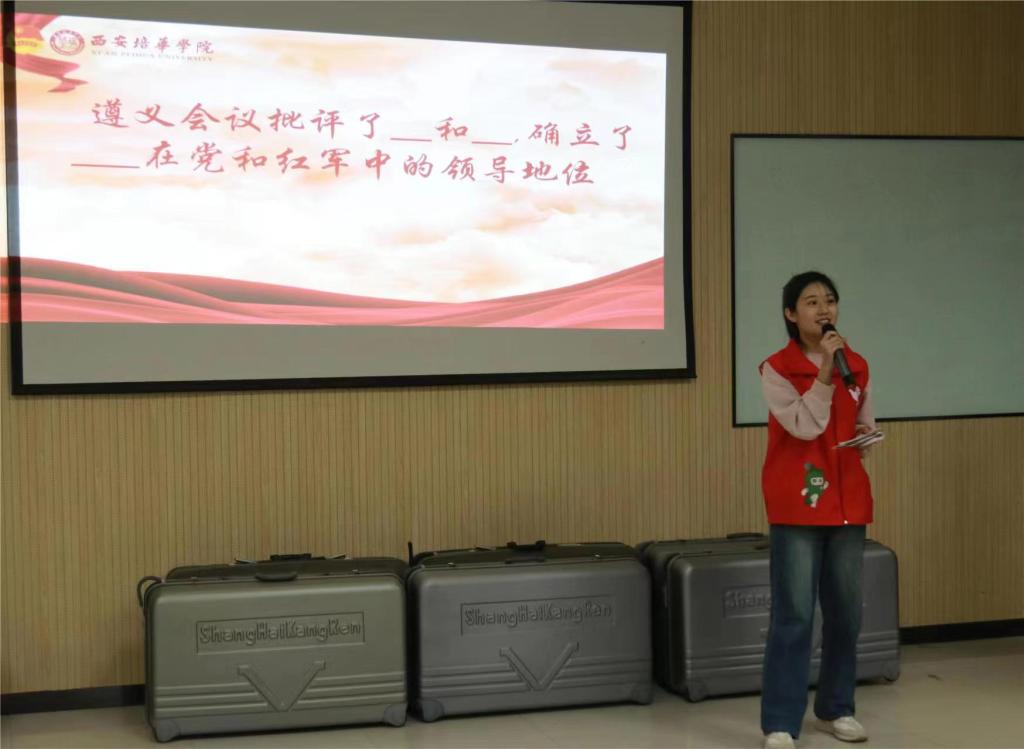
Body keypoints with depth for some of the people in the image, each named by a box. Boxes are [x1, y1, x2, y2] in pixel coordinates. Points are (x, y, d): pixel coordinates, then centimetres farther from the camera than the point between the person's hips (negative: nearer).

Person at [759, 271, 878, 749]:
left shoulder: (857, 366, 9)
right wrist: (824, 369, -19)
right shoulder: (776, 369, -6)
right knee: (794, 614, -6)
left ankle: (836, 709, 25)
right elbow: (806, 427, -16)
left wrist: (866, 435, -3)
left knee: (846, 611, 10)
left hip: (847, 501, 5)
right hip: (798, 502, -5)